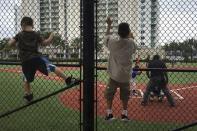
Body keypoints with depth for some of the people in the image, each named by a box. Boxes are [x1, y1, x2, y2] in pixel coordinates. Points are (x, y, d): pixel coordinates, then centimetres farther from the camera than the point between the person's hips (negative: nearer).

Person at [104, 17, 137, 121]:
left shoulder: (113, 42, -10)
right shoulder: (131, 42, -8)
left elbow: (107, 36, 12)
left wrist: (109, 25, 23)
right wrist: (130, 37, 22)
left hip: (114, 74, -1)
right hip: (126, 75, 1)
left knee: (109, 94, 12)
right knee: (125, 95, 14)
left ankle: (109, 113, 11)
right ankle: (124, 114, 19)